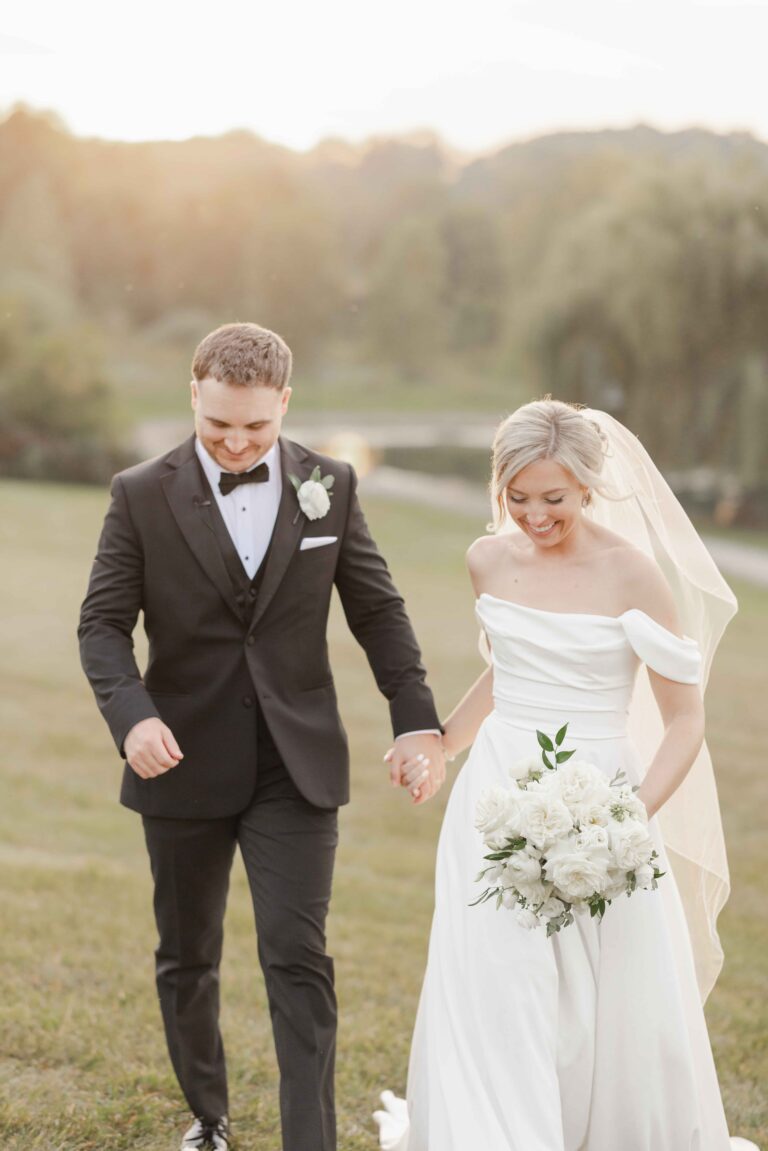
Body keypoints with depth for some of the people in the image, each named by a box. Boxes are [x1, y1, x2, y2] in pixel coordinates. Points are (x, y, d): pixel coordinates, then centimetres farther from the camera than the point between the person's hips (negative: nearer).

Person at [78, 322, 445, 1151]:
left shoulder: (329, 487, 1)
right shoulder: (142, 496, -5)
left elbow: (377, 611, 5)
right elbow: (103, 623, -5)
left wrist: (417, 719, -4)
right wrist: (132, 713, -23)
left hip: (296, 767, 0)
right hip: (186, 764, 1)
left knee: (298, 959, -8)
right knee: (187, 958, 14)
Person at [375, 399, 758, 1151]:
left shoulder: (631, 574, -12)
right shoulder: (490, 561, 2)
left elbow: (685, 722, -10)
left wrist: (632, 820, -23)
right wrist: (442, 744, 32)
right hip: (496, 800, 4)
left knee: (617, 1012, 5)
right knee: (491, 1002, -2)